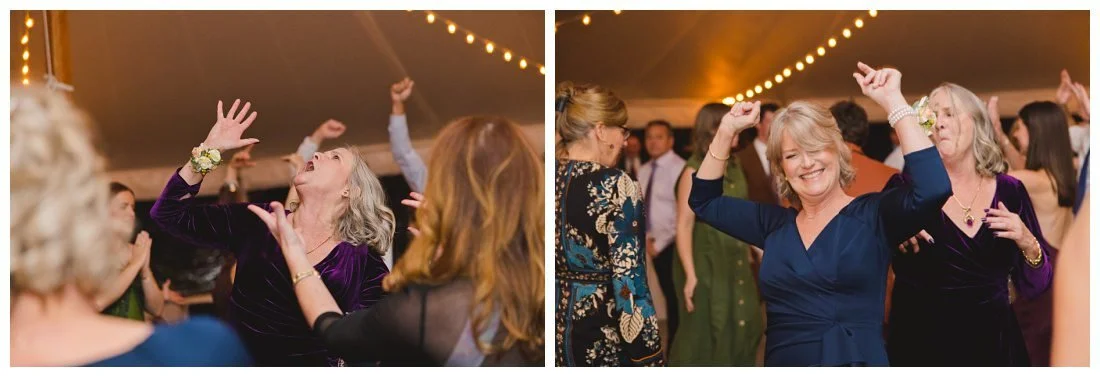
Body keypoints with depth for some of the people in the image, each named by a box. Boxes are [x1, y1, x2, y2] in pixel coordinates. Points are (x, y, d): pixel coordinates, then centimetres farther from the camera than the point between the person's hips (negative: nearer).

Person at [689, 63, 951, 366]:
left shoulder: (874, 215, -5)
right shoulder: (775, 225, 7)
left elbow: (933, 188, -22)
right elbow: (704, 201, 16)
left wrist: (893, 101, -18)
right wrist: (726, 132, 6)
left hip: (858, 363, -4)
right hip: (781, 364, 4)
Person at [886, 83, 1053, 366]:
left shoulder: (1010, 191, 0)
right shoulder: (906, 186, -8)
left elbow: (1034, 288, 3)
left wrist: (1028, 244, -14)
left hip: (994, 342, 2)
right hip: (922, 343, -2)